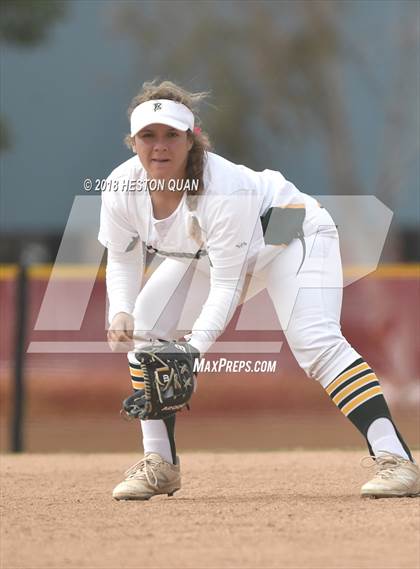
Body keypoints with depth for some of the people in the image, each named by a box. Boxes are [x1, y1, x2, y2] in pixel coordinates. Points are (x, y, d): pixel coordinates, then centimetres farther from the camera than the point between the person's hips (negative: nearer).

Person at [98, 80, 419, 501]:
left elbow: (226, 284, -34)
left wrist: (196, 344, -45)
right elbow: (122, 261, -8)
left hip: (291, 233, -7)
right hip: (210, 254, 7)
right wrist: (121, 312, -28)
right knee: (144, 327, -4)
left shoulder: (224, 189, -38)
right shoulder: (121, 188, -22)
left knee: (315, 341, -28)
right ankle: (159, 465, 7)